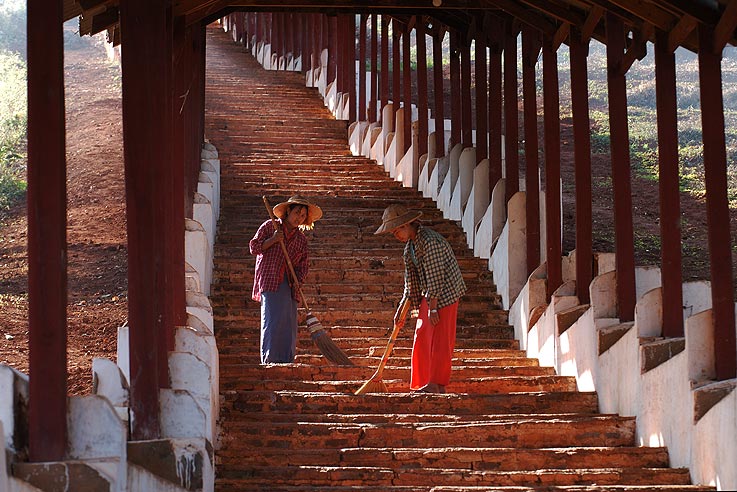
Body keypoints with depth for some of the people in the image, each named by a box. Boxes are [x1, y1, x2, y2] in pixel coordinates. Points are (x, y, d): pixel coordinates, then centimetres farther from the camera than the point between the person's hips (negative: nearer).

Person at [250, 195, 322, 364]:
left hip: (289, 286, 5)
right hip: (270, 282, -5)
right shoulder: (270, 227, 7)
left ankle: (286, 362, 1)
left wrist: (298, 281, -3)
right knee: (273, 320, -17)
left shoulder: (301, 239, 18)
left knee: (289, 326, -2)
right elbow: (254, 247, 4)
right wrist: (273, 240, -10)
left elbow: (303, 265, 16)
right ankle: (269, 361, -18)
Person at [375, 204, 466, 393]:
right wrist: (402, 309, 10)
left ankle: (437, 384, -2)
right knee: (422, 336, 7)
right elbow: (411, 280, 13)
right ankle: (423, 383, 12)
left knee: (439, 338, -6)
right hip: (429, 294, 9)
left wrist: (433, 308, -21)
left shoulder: (429, 241, -21)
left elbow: (435, 277, -22)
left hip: (444, 293, -9)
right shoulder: (410, 244, 8)